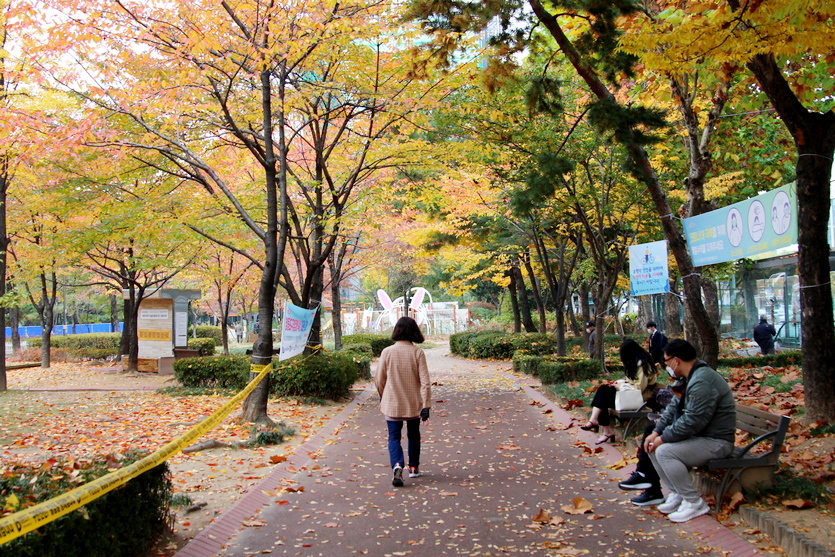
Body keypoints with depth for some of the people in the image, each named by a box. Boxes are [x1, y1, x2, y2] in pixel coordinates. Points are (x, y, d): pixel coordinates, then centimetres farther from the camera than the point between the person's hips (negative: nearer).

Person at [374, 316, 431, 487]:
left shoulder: (387, 352, -9)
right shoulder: (418, 353, -10)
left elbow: (379, 380, -1)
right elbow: (425, 382, -13)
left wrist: (383, 397, 17)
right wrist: (426, 405, -9)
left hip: (392, 404, -1)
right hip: (414, 404, 1)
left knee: (394, 437, 5)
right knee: (413, 435, 21)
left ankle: (397, 465, -19)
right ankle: (414, 467, 32)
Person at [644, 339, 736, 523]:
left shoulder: (701, 382, -25)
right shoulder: (692, 376, 9)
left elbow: (692, 422, -28)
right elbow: (674, 406, 11)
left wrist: (663, 438, -17)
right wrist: (656, 432, 0)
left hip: (716, 442, -11)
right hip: (698, 435, 11)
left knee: (665, 451, -26)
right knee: (653, 446, 7)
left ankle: (694, 503, -11)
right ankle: (676, 494, 10)